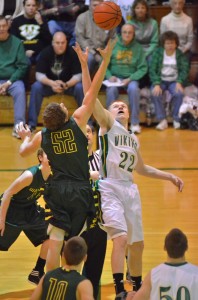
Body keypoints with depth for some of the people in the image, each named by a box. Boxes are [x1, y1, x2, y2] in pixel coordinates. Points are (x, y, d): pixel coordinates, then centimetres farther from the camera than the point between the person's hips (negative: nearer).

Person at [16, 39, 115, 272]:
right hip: (80, 191, -1)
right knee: (71, 240, 5)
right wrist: (105, 60, -3)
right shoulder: (77, 122, -5)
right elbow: (92, 92, -5)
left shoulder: (42, 136, 3)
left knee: (55, 240, -1)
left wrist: (25, 137, 44)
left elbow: (23, 152, 23)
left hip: (57, 191, 1)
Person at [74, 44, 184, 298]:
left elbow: (141, 168, 35)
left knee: (137, 244, 11)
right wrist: (84, 66, -18)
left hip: (130, 189, 7)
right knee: (121, 238, -22)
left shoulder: (133, 138, 22)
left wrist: (169, 176, 28)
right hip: (109, 188, -7)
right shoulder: (107, 123, 5)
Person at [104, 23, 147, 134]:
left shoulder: (138, 48, 2)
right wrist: (109, 76, -11)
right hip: (115, 77, 1)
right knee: (111, 90, -31)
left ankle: (135, 123, -23)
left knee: (134, 89, -32)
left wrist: (130, 78, -13)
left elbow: (143, 68, 0)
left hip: (131, 78, -1)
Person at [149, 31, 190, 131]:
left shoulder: (180, 55, 2)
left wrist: (179, 83, -22)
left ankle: (176, 119, -16)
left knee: (179, 93, -32)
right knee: (155, 93, -32)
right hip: (160, 81, 0)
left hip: (174, 81, 0)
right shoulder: (157, 53, -1)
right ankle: (162, 120, -25)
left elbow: (184, 70, -3)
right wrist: (156, 84, -22)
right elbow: (152, 70, -7)